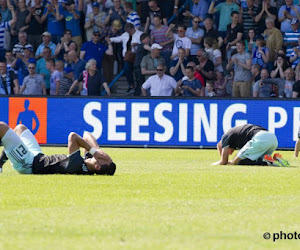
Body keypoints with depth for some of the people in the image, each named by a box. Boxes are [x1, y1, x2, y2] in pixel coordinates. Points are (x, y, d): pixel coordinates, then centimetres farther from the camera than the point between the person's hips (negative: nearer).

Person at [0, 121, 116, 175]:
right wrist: (96, 149, -23)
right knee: (20, 127, 30)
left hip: (26, 164, -9)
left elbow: (73, 136, -36)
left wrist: (93, 151, -32)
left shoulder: (76, 166, -39)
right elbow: (87, 135, -7)